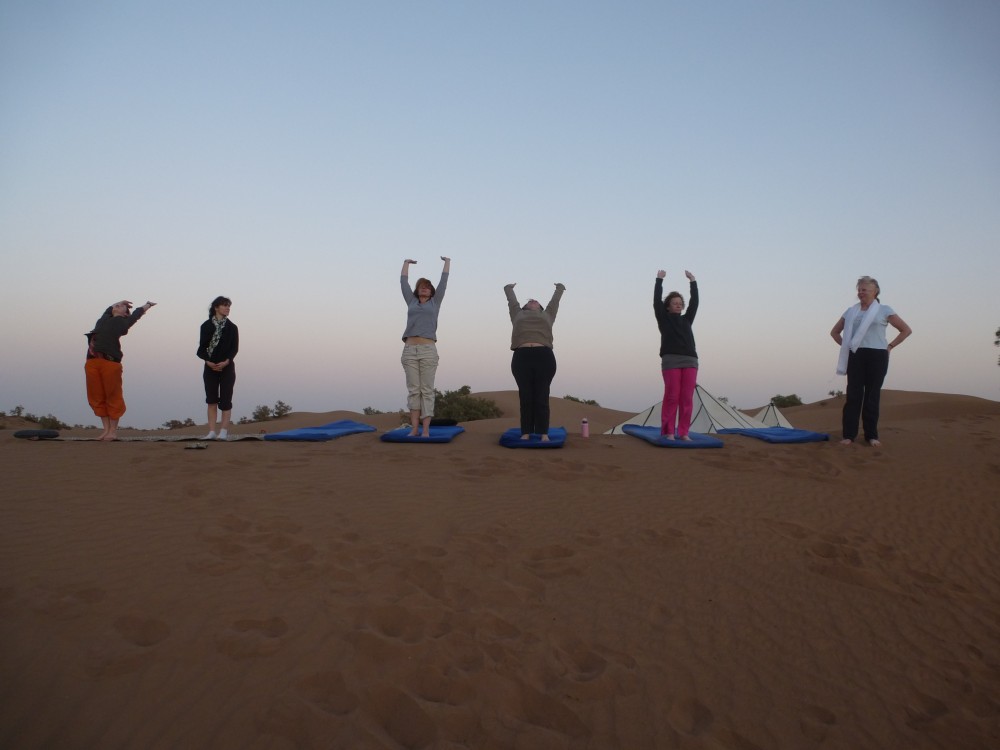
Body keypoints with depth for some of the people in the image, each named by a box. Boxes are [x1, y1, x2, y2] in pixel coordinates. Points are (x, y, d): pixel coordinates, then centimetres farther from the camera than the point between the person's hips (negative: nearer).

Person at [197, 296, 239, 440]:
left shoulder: (232, 327, 4)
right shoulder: (206, 326, 4)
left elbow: (234, 348, -1)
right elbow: (202, 347, 2)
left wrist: (226, 362, -17)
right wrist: (208, 361, -16)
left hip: (227, 367, -1)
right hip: (210, 367, 1)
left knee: (225, 400, -3)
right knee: (211, 400, 0)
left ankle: (224, 432, -1)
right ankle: (212, 431, 1)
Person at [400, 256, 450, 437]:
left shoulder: (435, 303, 15)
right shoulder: (411, 302, 19)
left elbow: (443, 282, 19)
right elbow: (403, 282, 26)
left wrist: (447, 261, 28)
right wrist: (406, 263, 38)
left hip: (428, 350, -2)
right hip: (410, 350, 2)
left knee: (427, 390, -3)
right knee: (413, 390, -1)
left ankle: (426, 430, -5)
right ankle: (414, 429, -2)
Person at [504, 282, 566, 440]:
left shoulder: (547, 315, 26)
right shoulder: (518, 314, 25)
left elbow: (555, 300, 41)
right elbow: (512, 300, 41)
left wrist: (560, 288, 59)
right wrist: (508, 288, 58)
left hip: (544, 357, 0)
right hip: (522, 357, 0)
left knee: (542, 398, -1)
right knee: (525, 398, 0)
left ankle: (544, 434, 1)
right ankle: (526, 433, 4)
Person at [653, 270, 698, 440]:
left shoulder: (687, 319, 22)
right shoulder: (664, 319, 11)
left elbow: (695, 302, 19)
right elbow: (656, 300, 4)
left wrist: (693, 282, 19)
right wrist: (659, 280, 6)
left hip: (690, 361, 4)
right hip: (671, 361, -4)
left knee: (687, 399, 0)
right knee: (672, 397, -7)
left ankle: (683, 433, 3)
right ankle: (668, 432, -1)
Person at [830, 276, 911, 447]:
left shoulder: (884, 310, 3)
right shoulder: (851, 311, 11)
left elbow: (906, 330, 5)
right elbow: (835, 332, 21)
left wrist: (890, 346, 0)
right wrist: (846, 345, 8)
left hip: (877, 357, -2)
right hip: (856, 357, 2)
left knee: (872, 396, 2)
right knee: (853, 395, -3)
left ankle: (872, 435, 9)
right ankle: (849, 435, -3)